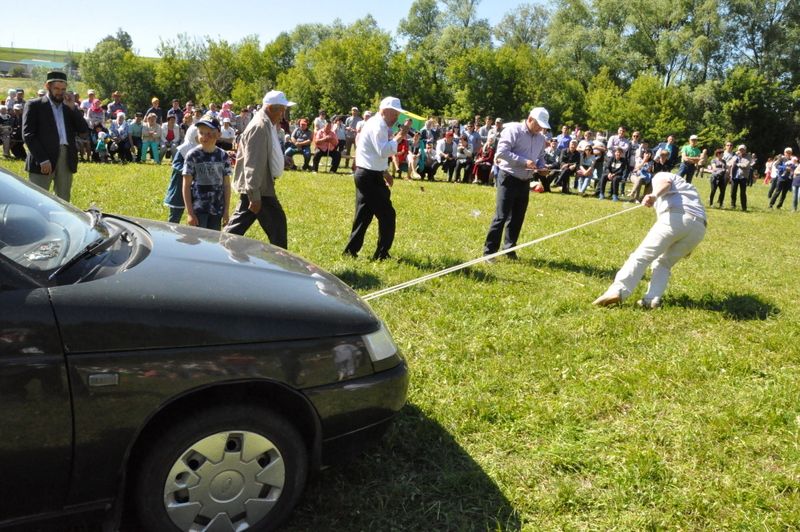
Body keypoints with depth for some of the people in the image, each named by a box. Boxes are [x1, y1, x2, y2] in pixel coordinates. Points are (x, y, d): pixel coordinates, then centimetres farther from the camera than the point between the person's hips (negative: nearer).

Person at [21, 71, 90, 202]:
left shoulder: (69, 107, 18)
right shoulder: (34, 105, 4)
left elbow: (84, 130, 8)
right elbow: (28, 134, -4)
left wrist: (72, 107, 0)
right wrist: (42, 159, -14)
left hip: (66, 159, 5)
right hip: (43, 160, -4)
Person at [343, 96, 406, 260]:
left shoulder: (376, 124, 18)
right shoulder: (378, 125, -14)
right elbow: (384, 151, -26)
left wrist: (384, 171, 20)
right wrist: (397, 137, -16)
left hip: (366, 174, 10)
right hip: (370, 176, -10)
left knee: (363, 215, 13)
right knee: (387, 215, -3)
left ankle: (351, 251, 17)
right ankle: (381, 254, 5)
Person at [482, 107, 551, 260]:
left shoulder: (541, 138, 10)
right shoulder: (513, 130, -12)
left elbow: (540, 157, 21)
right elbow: (502, 152, -20)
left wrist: (541, 166, -3)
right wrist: (524, 162, -25)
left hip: (525, 182, 7)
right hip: (508, 179, -7)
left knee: (517, 218, 12)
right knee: (501, 216, -8)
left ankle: (509, 248, 24)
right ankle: (489, 251, -2)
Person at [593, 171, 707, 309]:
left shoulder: (660, 176, 24)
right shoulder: (686, 187, 44)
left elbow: (665, 183, -2)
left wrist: (653, 195, -24)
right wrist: (686, 247, 40)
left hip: (676, 217, -6)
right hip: (699, 228, 6)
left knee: (642, 255, -8)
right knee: (664, 263, 18)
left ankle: (617, 291, -24)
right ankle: (652, 300, -2)